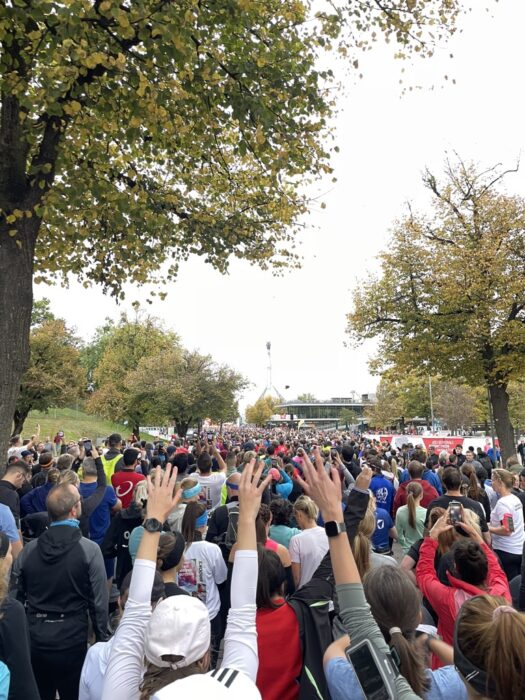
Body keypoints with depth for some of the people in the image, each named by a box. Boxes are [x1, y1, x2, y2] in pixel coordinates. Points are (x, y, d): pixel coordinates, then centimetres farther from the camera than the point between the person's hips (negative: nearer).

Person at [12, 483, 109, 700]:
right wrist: (102, 639, 0)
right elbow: (99, 601, -13)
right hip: (71, 638, -4)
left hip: (33, 637, 4)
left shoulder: (28, 549, -4)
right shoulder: (89, 549, -16)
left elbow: (16, 595, 4)